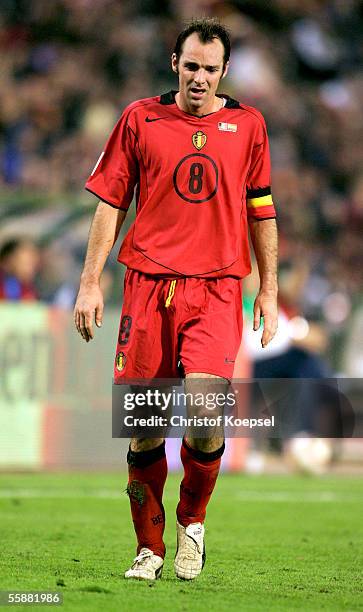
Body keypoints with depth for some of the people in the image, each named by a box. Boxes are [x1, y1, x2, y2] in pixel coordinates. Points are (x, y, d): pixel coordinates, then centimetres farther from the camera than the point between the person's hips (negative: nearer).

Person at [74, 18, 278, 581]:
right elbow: (110, 202, 10)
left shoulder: (247, 125, 9)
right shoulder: (140, 119, 7)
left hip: (218, 287, 0)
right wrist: (91, 282, 5)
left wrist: (269, 292, 14)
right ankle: (150, 549, 14)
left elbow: (262, 212, 16)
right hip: (149, 282, 1)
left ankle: (193, 519, 6)